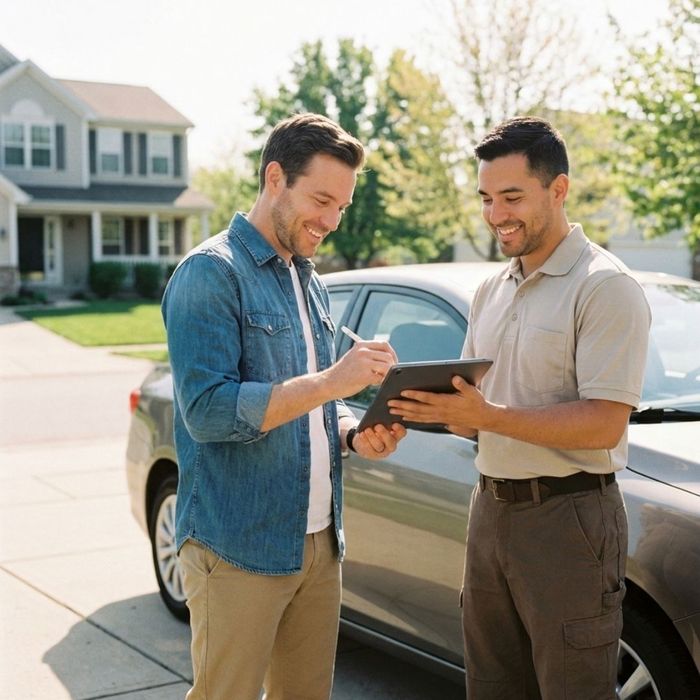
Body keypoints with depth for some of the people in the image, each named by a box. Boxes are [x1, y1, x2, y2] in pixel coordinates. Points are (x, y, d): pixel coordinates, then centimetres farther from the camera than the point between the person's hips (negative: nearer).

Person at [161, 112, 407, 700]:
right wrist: (331, 381, -26)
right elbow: (207, 411, -21)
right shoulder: (211, 272, -12)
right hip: (239, 547, -8)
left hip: (319, 541, 8)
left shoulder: (309, 282, 14)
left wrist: (355, 434, -2)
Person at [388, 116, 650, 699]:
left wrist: (488, 415, -26)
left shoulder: (604, 287, -12)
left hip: (568, 518, -8)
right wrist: (437, 406, -6)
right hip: (491, 511, 8)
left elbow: (604, 425, -20)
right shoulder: (491, 293, 13)